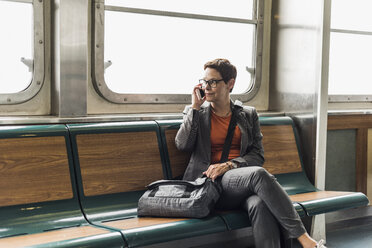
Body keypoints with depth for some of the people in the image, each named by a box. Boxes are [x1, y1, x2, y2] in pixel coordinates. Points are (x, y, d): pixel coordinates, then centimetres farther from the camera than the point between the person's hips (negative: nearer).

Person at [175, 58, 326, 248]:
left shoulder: (248, 115, 18)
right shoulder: (195, 113, 15)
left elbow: (258, 156, 10)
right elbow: (182, 145, -1)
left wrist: (229, 165, -9)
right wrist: (195, 108, 0)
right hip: (212, 184, -2)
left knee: (260, 205, -37)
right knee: (258, 174, -34)